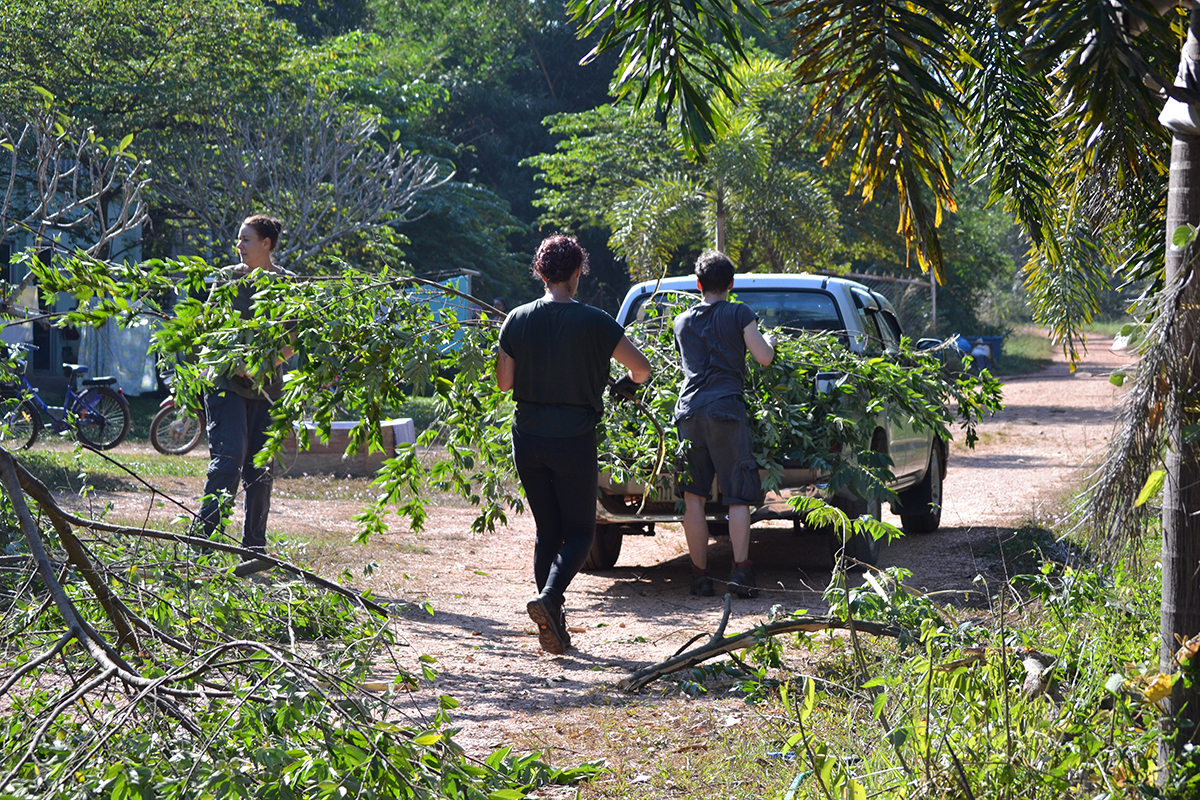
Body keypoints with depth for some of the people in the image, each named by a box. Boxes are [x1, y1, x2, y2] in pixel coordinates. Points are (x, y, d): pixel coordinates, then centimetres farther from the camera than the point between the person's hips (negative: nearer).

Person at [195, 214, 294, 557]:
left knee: (261, 469, 5)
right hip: (227, 382, -2)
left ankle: (254, 547, 13)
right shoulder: (228, 278, 6)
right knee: (228, 458, -14)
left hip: (267, 385, 2)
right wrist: (234, 363, -10)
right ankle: (206, 537, -15)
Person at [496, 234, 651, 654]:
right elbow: (641, 367, -4)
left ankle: (553, 627, 9)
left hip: (528, 441, 3)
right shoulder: (594, 322, -9)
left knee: (547, 531, 13)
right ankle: (548, 596, -19)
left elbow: (504, 383, 2)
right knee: (579, 532, 7)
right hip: (574, 440, -3)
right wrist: (627, 383, 18)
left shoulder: (517, 321, -2)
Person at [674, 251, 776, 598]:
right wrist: (770, 341, 21)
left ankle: (700, 575, 2)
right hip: (726, 408, -3)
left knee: (693, 497, 4)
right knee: (738, 496, -1)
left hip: (688, 409, 3)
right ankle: (740, 571, -14)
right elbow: (764, 358, -1)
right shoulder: (739, 314, 4)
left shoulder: (682, 322, 17)